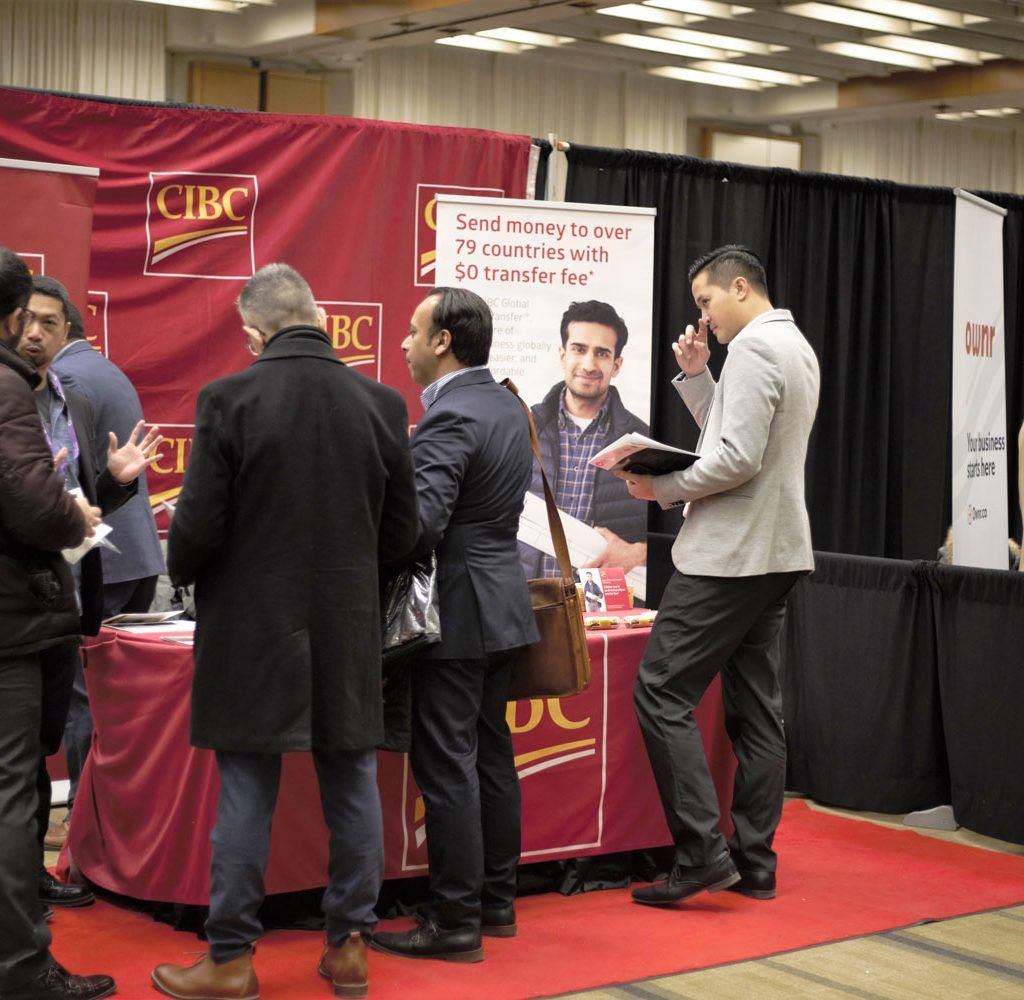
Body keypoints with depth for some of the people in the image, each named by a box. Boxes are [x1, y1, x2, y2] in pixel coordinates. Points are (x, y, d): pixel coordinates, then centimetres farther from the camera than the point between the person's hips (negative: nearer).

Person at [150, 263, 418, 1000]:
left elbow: (197, 527, -11)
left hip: (251, 632, -2)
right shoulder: (381, 404, -2)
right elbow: (402, 531, 4)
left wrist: (185, 573, 11)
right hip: (349, 633, 3)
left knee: (247, 794, 4)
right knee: (351, 787, 12)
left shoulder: (228, 400, -12)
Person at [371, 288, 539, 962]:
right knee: (491, 755, 15)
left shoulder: (450, 418, -18)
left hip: (458, 611, -9)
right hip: (504, 600, 10)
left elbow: (420, 525, -26)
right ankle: (497, 901, 25)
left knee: (446, 766, -3)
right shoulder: (508, 406, 11)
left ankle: (455, 922, 2)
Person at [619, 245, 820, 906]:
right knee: (756, 708, 10)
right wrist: (696, 376, 13)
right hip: (775, 552, 11)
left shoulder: (754, 347, -13)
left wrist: (662, 487, -11)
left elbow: (739, 459, -21)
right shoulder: (796, 346, 19)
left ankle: (702, 851, -10)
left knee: (662, 692, -8)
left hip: (730, 554, -10)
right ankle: (754, 863, 14)